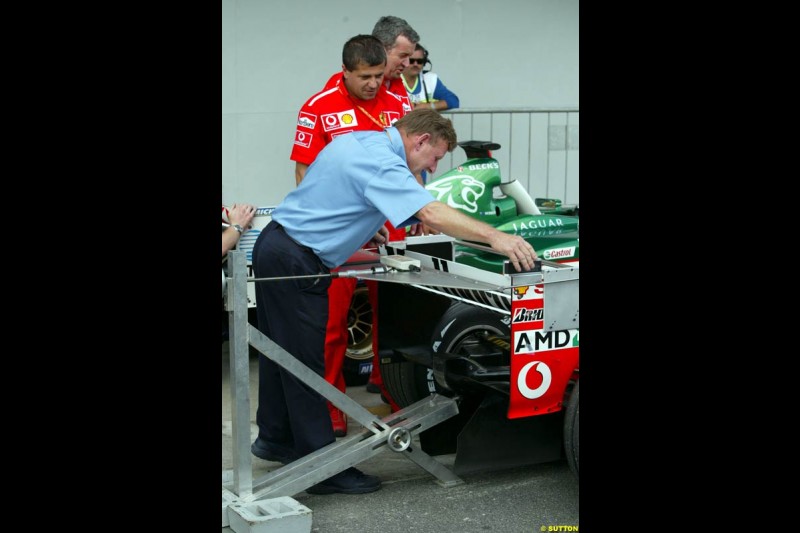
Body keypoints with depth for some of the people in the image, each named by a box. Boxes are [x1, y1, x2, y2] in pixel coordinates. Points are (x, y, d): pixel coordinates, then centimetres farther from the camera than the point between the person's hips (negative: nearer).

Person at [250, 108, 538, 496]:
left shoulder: (359, 140, 11)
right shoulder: (381, 162, -20)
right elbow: (430, 213, -33)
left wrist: (365, 228, 16)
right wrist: (495, 237, -34)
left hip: (275, 246, 10)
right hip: (295, 263, -10)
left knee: (280, 350, 19)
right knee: (305, 362, -6)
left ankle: (275, 438, 33)